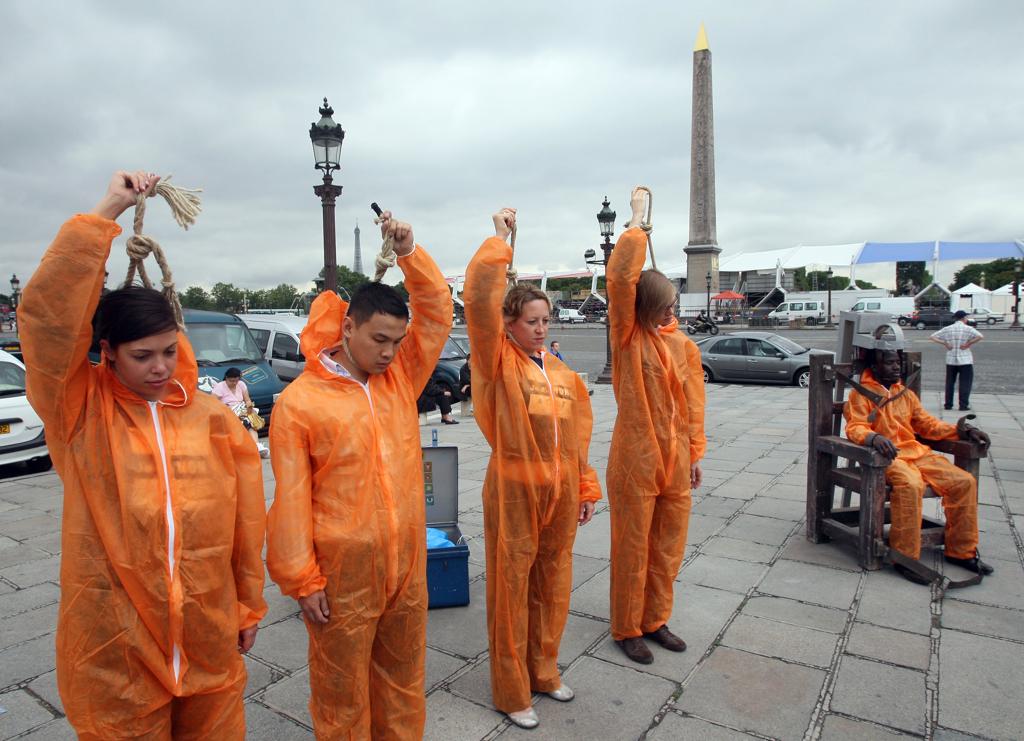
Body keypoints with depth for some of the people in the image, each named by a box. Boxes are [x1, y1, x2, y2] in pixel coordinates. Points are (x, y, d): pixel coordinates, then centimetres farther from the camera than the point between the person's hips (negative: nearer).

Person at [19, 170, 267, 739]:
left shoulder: (214, 419, -3)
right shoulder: (80, 411, -7)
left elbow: (246, 524, 3)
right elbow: (48, 312, -22)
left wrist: (249, 605, 8)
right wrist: (107, 211, -22)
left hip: (209, 636, 2)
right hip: (114, 646, -2)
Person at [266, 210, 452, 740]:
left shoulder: (400, 378, 2)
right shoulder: (300, 401, -12)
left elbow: (437, 313, 1)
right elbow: (292, 498, -10)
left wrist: (409, 253, -11)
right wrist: (302, 579, -8)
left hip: (408, 561, 5)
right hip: (342, 571, -4)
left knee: (404, 674, 22)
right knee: (342, 689, 15)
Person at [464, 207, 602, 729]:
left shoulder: (561, 371, 9)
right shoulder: (498, 362, -8)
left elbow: (578, 434, 13)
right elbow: (479, 298, -23)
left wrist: (586, 488, 14)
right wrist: (501, 240, -15)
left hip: (560, 491, 6)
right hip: (514, 490, -6)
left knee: (553, 584, 18)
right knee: (512, 589, 7)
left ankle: (544, 670, 39)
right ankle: (512, 692, 24)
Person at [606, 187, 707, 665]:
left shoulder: (683, 344, 6)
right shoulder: (628, 337, -8)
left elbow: (693, 403, 11)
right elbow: (620, 277, -22)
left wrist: (695, 453, 11)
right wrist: (636, 224, -14)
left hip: (675, 459, 5)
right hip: (635, 459, -5)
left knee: (668, 547, 16)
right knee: (632, 549, 7)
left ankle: (655, 619, 35)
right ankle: (627, 629, 24)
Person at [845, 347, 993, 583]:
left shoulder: (906, 394, 21)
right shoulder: (862, 394, 0)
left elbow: (927, 424, 24)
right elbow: (855, 428, -12)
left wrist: (958, 430, 9)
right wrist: (873, 437, -33)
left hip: (917, 453, 7)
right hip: (888, 457, -7)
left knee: (965, 482, -8)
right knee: (910, 484, -36)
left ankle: (961, 550, 6)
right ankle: (905, 557, -25)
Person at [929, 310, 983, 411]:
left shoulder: (947, 329, 5)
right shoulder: (968, 328, -5)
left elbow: (932, 337, 3)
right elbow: (980, 336, -21)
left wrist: (944, 343, 0)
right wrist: (968, 344, -13)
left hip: (950, 360, 3)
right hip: (965, 361, -3)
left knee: (950, 382, 12)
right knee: (965, 383, 2)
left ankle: (948, 404, 13)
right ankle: (963, 405, -1)